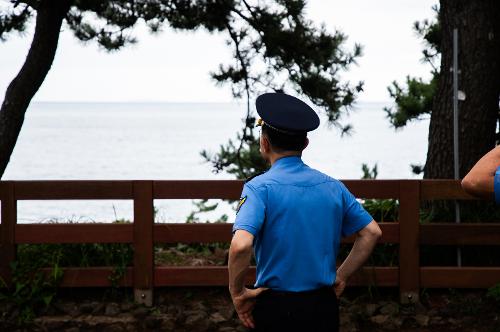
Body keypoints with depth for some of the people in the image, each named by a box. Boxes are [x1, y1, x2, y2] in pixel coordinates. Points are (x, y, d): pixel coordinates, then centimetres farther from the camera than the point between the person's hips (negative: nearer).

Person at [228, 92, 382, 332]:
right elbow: (372, 232, 9)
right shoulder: (332, 186, 5)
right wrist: (341, 277, 13)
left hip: (276, 306, -4)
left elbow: (241, 245, -27)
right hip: (324, 306, 4)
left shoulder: (259, 188, -12)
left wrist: (237, 293, -13)